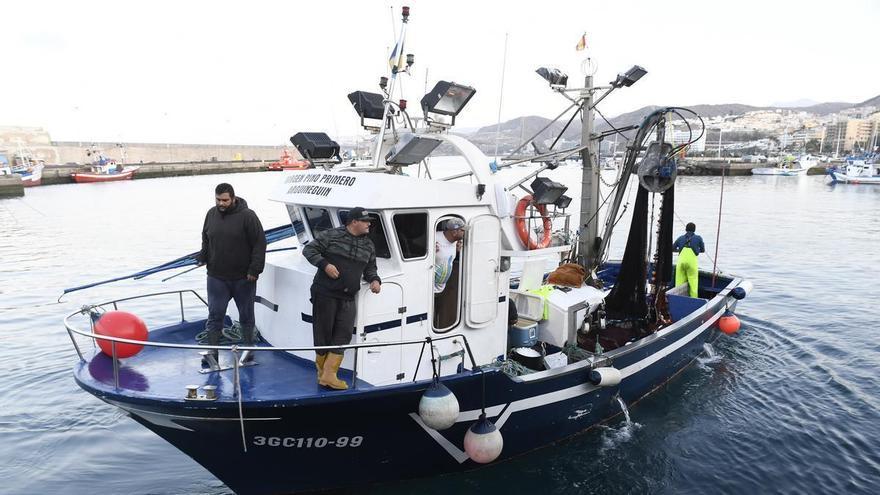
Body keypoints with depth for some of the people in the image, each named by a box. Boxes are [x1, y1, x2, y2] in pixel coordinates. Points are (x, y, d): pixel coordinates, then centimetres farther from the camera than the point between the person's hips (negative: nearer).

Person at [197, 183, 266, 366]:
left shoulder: (247, 215, -12)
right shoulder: (211, 214, 5)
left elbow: (260, 243, -13)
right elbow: (205, 240, 20)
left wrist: (254, 269, -16)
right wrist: (202, 258, 6)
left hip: (243, 278, -3)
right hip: (216, 277, 4)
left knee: (246, 316, 11)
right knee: (215, 315, 6)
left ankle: (249, 348, 26)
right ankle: (212, 351, 14)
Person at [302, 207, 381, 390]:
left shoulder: (369, 245, 12)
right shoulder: (331, 235, -5)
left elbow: (370, 268, 22)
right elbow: (309, 249, -3)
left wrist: (375, 280, 0)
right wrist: (324, 264, -17)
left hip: (348, 298, 5)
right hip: (325, 294, -5)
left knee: (343, 335, -2)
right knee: (323, 331, 3)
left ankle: (329, 375, 2)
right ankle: (322, 371, 20)